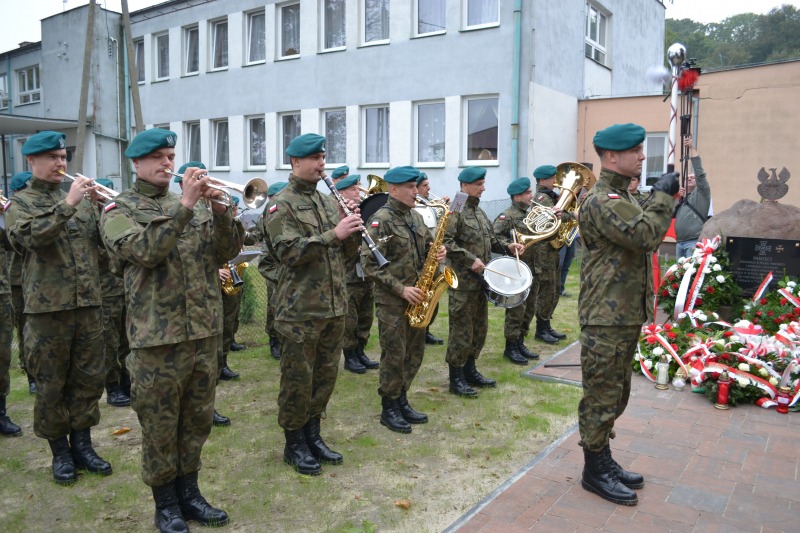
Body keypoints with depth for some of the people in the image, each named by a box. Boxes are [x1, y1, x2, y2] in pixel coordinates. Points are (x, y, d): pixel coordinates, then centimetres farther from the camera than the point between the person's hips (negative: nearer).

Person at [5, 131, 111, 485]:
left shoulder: (81, 198, 12)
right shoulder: (20, 203, 2)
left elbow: (104, 242, 7)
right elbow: (32, 236, -18)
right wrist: (68, 204, -24)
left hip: (88, 304, 4)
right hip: (47, 308, -3)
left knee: (89, 377, 9)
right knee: (51, 383, 6)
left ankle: (82, 445, 23)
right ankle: (60, 451, 21)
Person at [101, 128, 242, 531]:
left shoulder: (196, 204, 11)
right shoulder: (119, 210, -1)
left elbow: (227, 251, 2)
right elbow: (145, 251, -20)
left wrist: (219, 208, -14)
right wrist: (185, 206, -25)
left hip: (204, 331, 5)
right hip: (158, 336, -4)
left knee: (197, 420, 15)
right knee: (160, 425, 7)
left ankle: (189, 493, 31)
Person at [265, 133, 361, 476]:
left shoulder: (330, 202, 13)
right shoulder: (281, 205, -8)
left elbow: (347, 251, 14)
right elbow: (289, 252, -20)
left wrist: (352, 229, -7)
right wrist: (333, 234, -27)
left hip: (334, 306, 7)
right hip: (300, 310, -7)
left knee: (326, 374, 14)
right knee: (298, 379, 4)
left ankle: (313, 435, 30)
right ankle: (294, 444, 20)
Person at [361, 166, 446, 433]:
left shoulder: (416, 217, 10)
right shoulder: (381, 220, -13)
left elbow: (426, 247, 22)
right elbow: (370, 263, -18)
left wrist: (437, 252, -3)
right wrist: (401, 289, -20)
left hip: (416, 297, 7)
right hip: (392, 301, -7)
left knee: (415, 354, 14)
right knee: (394, 356, 1)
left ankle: (402, 401, 29)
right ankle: (389, 409, 17)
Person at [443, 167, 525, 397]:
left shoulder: (478, 211, 16)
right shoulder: (455, 210, -12)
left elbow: (489, 238, 23)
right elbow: (445, 241, -22)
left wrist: (507, 246, 5)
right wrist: (470, 259, -25)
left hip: (480, 280, 9)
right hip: (463, 281, -9)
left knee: (479, 328, 16)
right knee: (462, 331, -3)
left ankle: (470, 371, 29)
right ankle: (456, 379, 9)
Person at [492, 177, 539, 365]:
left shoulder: (529, 215, 14)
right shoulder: (508, 216, -13)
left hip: (530, 269, 9)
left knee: (530, 308, 14)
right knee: (517, 310, -4)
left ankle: (520, 344, 26)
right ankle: (510, 348, 8)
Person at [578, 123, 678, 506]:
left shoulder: (621, 197, 17)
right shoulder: (601, 201, -17)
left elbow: (644, 239, 19)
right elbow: (644, 236, -29)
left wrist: (662, 198, 8)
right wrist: (663, 196, -16)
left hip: (626, 315, 10)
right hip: (607, 319, -10)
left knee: (615, 395, 18)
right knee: (602, 397, 1)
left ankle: (604, 460, 32)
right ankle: (594, 472, 14)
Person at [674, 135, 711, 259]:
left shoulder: (701, 193, 5)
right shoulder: (683, 197, 25)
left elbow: (699, 172, -9)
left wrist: (692, 148, -11)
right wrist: (678, 199, 1)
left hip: (694, 242, -7)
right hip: (679, 243, 7)